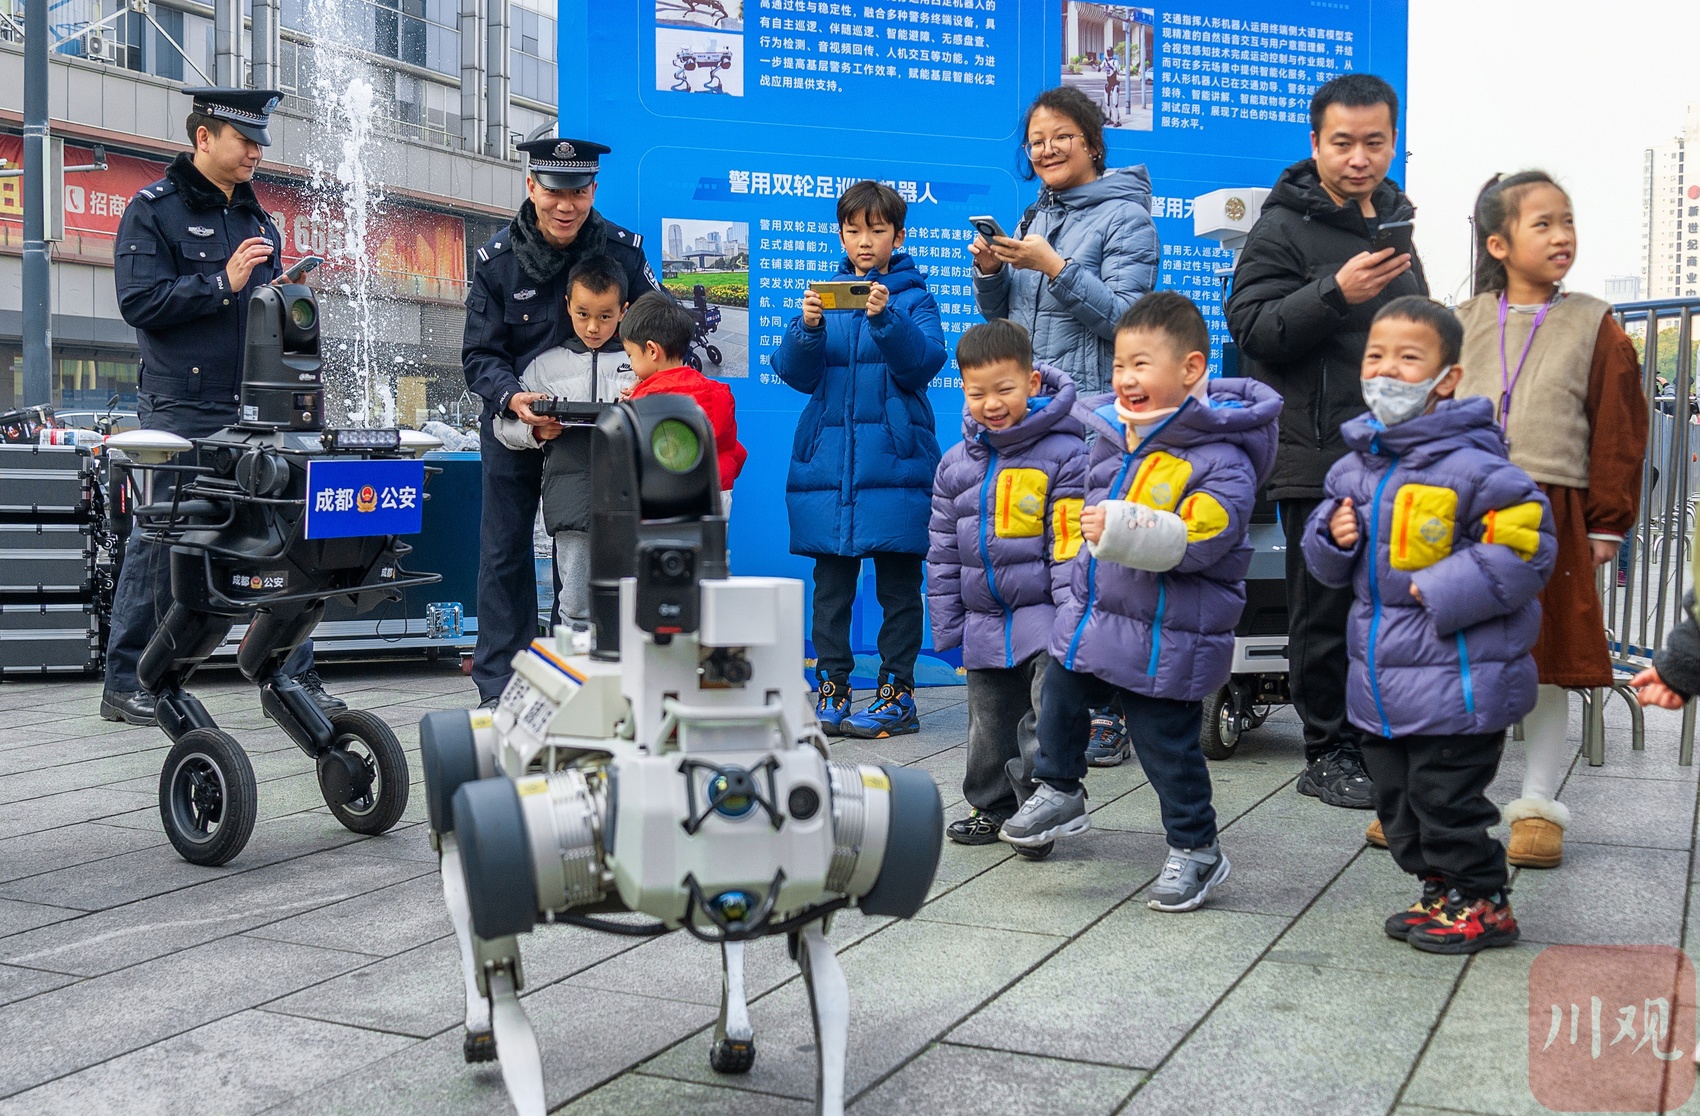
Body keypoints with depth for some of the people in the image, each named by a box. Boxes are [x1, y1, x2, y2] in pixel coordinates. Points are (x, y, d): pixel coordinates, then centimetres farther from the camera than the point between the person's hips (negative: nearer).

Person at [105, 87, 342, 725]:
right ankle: (125, 685, 11)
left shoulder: (257, 219, 19)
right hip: (179, 411, -6)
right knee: (159, 542, 0)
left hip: (252, 410, 6)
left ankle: (292, 675, 9)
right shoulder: (154, 209, -1)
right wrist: (223, 283, -14)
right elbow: (138, 301, -12)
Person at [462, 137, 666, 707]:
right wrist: (512, 397, -28)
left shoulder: (623, 249, -6)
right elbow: (479, 354, -7)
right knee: (504, 557, 5)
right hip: (514, 427, 0)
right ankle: (498, 691, 13)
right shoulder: (497, 259, -7)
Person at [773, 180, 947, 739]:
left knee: (899, 582, 0)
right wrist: (808, 327, -17)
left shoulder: (913, 296, 6)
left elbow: (926, 361, -10)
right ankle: (832, 689, 11)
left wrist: (886, 319, -25)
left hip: (895, 459, -2)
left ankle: (897, 693, 7)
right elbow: (795, 372, 2)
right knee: (831, 581, 4)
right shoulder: (826, 293, 12)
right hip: (829, 458, 3)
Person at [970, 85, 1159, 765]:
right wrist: (990, 271, 2)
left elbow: (1123, 316, -11)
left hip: (1093, 412, -7)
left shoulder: (1125, 217, -1)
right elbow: (1000, 316, 22)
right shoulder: (1035, 217, 20)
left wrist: (1054, 268, -20)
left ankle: (1108, 716, 0)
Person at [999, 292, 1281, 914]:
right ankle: (1058, 794, 42)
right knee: (1060, 698, 19)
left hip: (1165, 640, -7)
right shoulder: (1114, 433, 4)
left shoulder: (1219, 459, -20)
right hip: (1091, 614, 8)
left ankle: (1195, 851, 23)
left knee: (1168, 747, 4)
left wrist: (1122, 529, -42)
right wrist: (1079, 590, 25)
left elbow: (1195, 538, -31)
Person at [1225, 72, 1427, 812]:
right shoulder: (1284, 229, -5)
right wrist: (1337, 292, -27)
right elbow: (1252, 328, -16)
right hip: (1319, 457, -7)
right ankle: (1329, 754, 9)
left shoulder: (1395, 223, 18)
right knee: (1326, 609, -1)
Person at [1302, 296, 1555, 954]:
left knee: (1447, 800, 2)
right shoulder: (1353, 468, 7)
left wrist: (1445, 589, -21)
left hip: (1456, 679, -8)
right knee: (1398, 801, 18)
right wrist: (1334, 537, -4)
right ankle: (1442, 890, 35)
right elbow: (1326, 564, 19)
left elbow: (1523, 547, -17)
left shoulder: (1471, 466, -15)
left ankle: (1482, 903, 20)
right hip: (1381, 684, 8)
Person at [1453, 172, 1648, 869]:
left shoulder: (1596, 329, 4)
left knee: (1547, 667, 5)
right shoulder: (1462, 326, 7)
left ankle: (1537, 806, 18)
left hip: (1551, 518, -1)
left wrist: (1607, 524, 1)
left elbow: (1619, 433, 4)